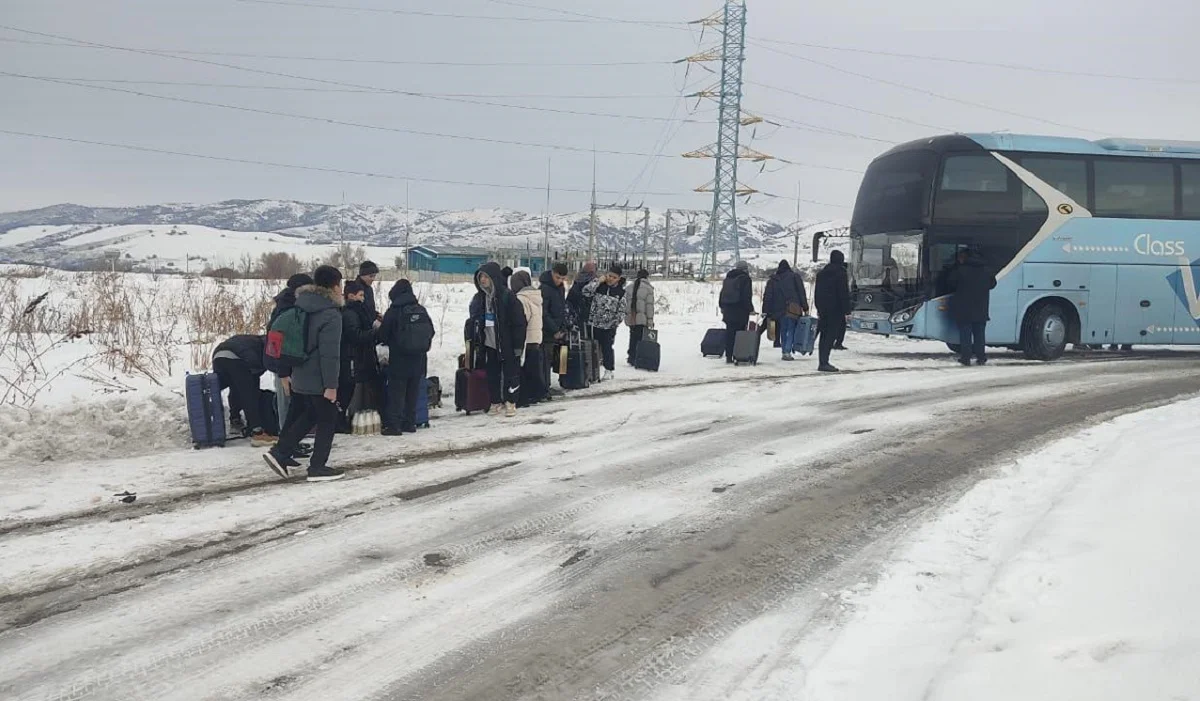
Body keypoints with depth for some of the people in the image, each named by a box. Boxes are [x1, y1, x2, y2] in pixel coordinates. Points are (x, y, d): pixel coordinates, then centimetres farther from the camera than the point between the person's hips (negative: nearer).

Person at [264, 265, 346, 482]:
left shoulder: (302, 307, 8)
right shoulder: (330, 315, -19)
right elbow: (330, 354, -23)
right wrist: (331, 385, -20)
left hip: (300, 378, 8)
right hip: (319, 381, -8)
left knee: (309, 416, 22)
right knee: (327, 421, 5)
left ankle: (280, 453, 16)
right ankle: (318, 467, 9)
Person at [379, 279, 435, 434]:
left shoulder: (393, 311, -11)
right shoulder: (421, 310, 2)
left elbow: (383, 335, -7)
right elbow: (431, 332, 8)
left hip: (399, 359, -5)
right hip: (419, 359, 5)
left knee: (396, 392, -1)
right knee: (413, 391, 12)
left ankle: (393, 424, -5)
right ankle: (410, 423, 16)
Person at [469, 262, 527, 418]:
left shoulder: (507, 296, -12)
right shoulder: (480, 298, 7)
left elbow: (519, 321, -12)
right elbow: (474, 320, 17)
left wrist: (518, 345, -13)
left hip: (507, 344, -6)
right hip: (489, 344, 6)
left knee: (511, 373, 3)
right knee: (492, 374, 10)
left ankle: (510, 403, 14)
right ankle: (496, 402, 20)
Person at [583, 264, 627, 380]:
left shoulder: (621, 291, -1)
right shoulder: (598, 285, -2)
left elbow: (621, 310, 3)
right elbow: (586, 292, -16)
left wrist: (616, 322, -4)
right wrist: (598, 281, -17)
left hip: (609, 325, -1)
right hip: (593, 323, 1)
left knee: (607, 348, 4)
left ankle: (608, 370, 17)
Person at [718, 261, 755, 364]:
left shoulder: (728, 277, 14)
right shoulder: (745, 278, -8)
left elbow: (722, 293, 18)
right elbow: (747, 296, -13)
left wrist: (722, 307, 24)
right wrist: (750, 309, -7)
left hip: (728, 310, 6)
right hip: (740, 311, -6)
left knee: (729, 332, 8)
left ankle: (728, 356, 7)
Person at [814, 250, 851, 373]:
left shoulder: (821, 273, 14)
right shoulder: (840, 273, -9)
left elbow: (816, 293, 19)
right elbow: (844, 294, -12)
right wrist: (847, 311, -11)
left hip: (823, 310, 7)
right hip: (836, 310, -7)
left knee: (824, 336, 13)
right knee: (831, 336, -8)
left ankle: (822, 362, 13)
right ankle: (824, 363, -13)